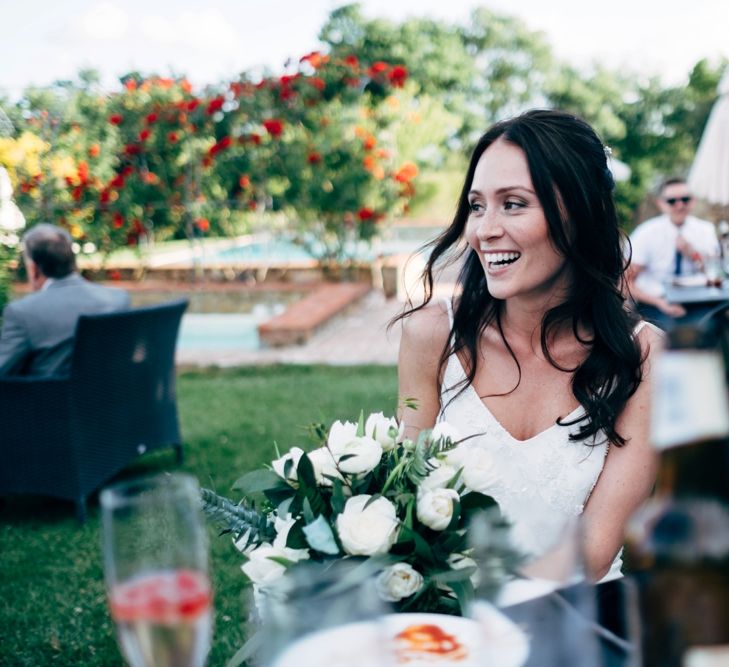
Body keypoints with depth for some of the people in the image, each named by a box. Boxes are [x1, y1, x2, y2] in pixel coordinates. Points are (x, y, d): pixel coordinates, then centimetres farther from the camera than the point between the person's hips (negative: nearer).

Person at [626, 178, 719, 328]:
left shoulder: (705, 230, 4)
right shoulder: (646, 233, -6)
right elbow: (626, 283, -7)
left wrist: (694, 255, -14)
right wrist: (660, 303, -21)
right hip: (654, 304, -4)